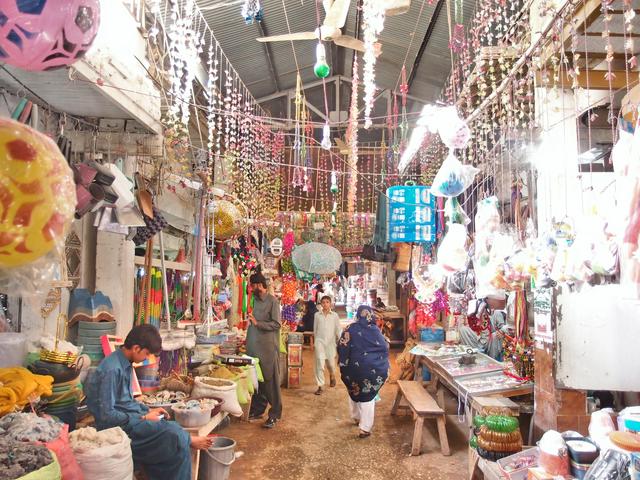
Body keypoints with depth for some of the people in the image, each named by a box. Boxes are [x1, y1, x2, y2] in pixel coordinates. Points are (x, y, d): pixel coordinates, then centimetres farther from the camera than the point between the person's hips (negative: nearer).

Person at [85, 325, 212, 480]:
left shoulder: (125, 363, 5)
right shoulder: (113, 369, -24)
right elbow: (107, 415, -24)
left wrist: (148, 410, 5)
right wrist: (143, 418, -17)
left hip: (127, 417, 9)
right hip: (117, 425, -9)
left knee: (171, 429, -3)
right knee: (175, 436, -13)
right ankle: (189, 441, 14)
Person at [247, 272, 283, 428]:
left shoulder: (273, 301, -9)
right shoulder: (255, 300, 12)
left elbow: (276, 324, -14)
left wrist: (257, 323, -19)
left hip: (268, 348, -7)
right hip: (254, 346, 7)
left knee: (270, 380, -1)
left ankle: (275, 414, 8)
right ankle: (258, 409, 25)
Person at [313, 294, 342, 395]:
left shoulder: (334, 315, 1)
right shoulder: (317, 315, 4)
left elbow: (338, 330, 3)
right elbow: (315, 329, 13)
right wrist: (315, 342, 17)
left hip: (330, 342, 0)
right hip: (320, 341, 0)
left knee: (331, 363, 10)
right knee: (319, 364, -8)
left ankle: (332, 376, 44)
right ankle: (320, 386, 0)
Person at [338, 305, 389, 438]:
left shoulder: (350, 330, -7)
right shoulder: (375, 330, -3)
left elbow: (342, 348, -9)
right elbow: (385, 348, 1)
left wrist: (344, 365, 1)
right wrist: (383, 366, 14)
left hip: (356, 367, 0)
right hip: (375, 368, 0)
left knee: (354, 391, 25)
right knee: (368, 396, 10)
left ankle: (357, 418, 39)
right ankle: (365, 428, 9)